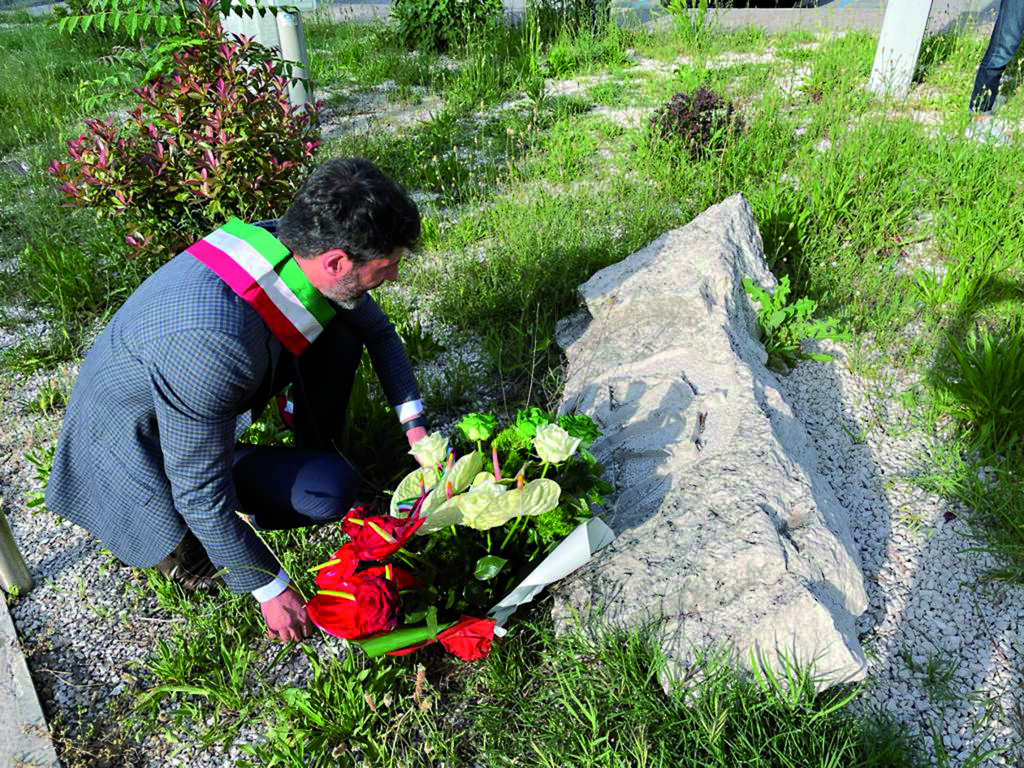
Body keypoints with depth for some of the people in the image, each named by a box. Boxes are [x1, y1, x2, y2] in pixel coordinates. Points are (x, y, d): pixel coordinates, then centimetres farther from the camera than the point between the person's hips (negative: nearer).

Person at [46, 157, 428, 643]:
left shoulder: (295, 244, -19)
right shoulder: (212, 345, -42)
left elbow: (378, 331, 0)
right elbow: (202, 496, -30)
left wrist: (414, 425, -2)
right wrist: (271, 590, -18)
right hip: (136, 443, -6)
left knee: (339, 333, -9)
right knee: (330, 490, -20)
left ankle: (318, 454, 10)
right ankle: (173, 537, 2)